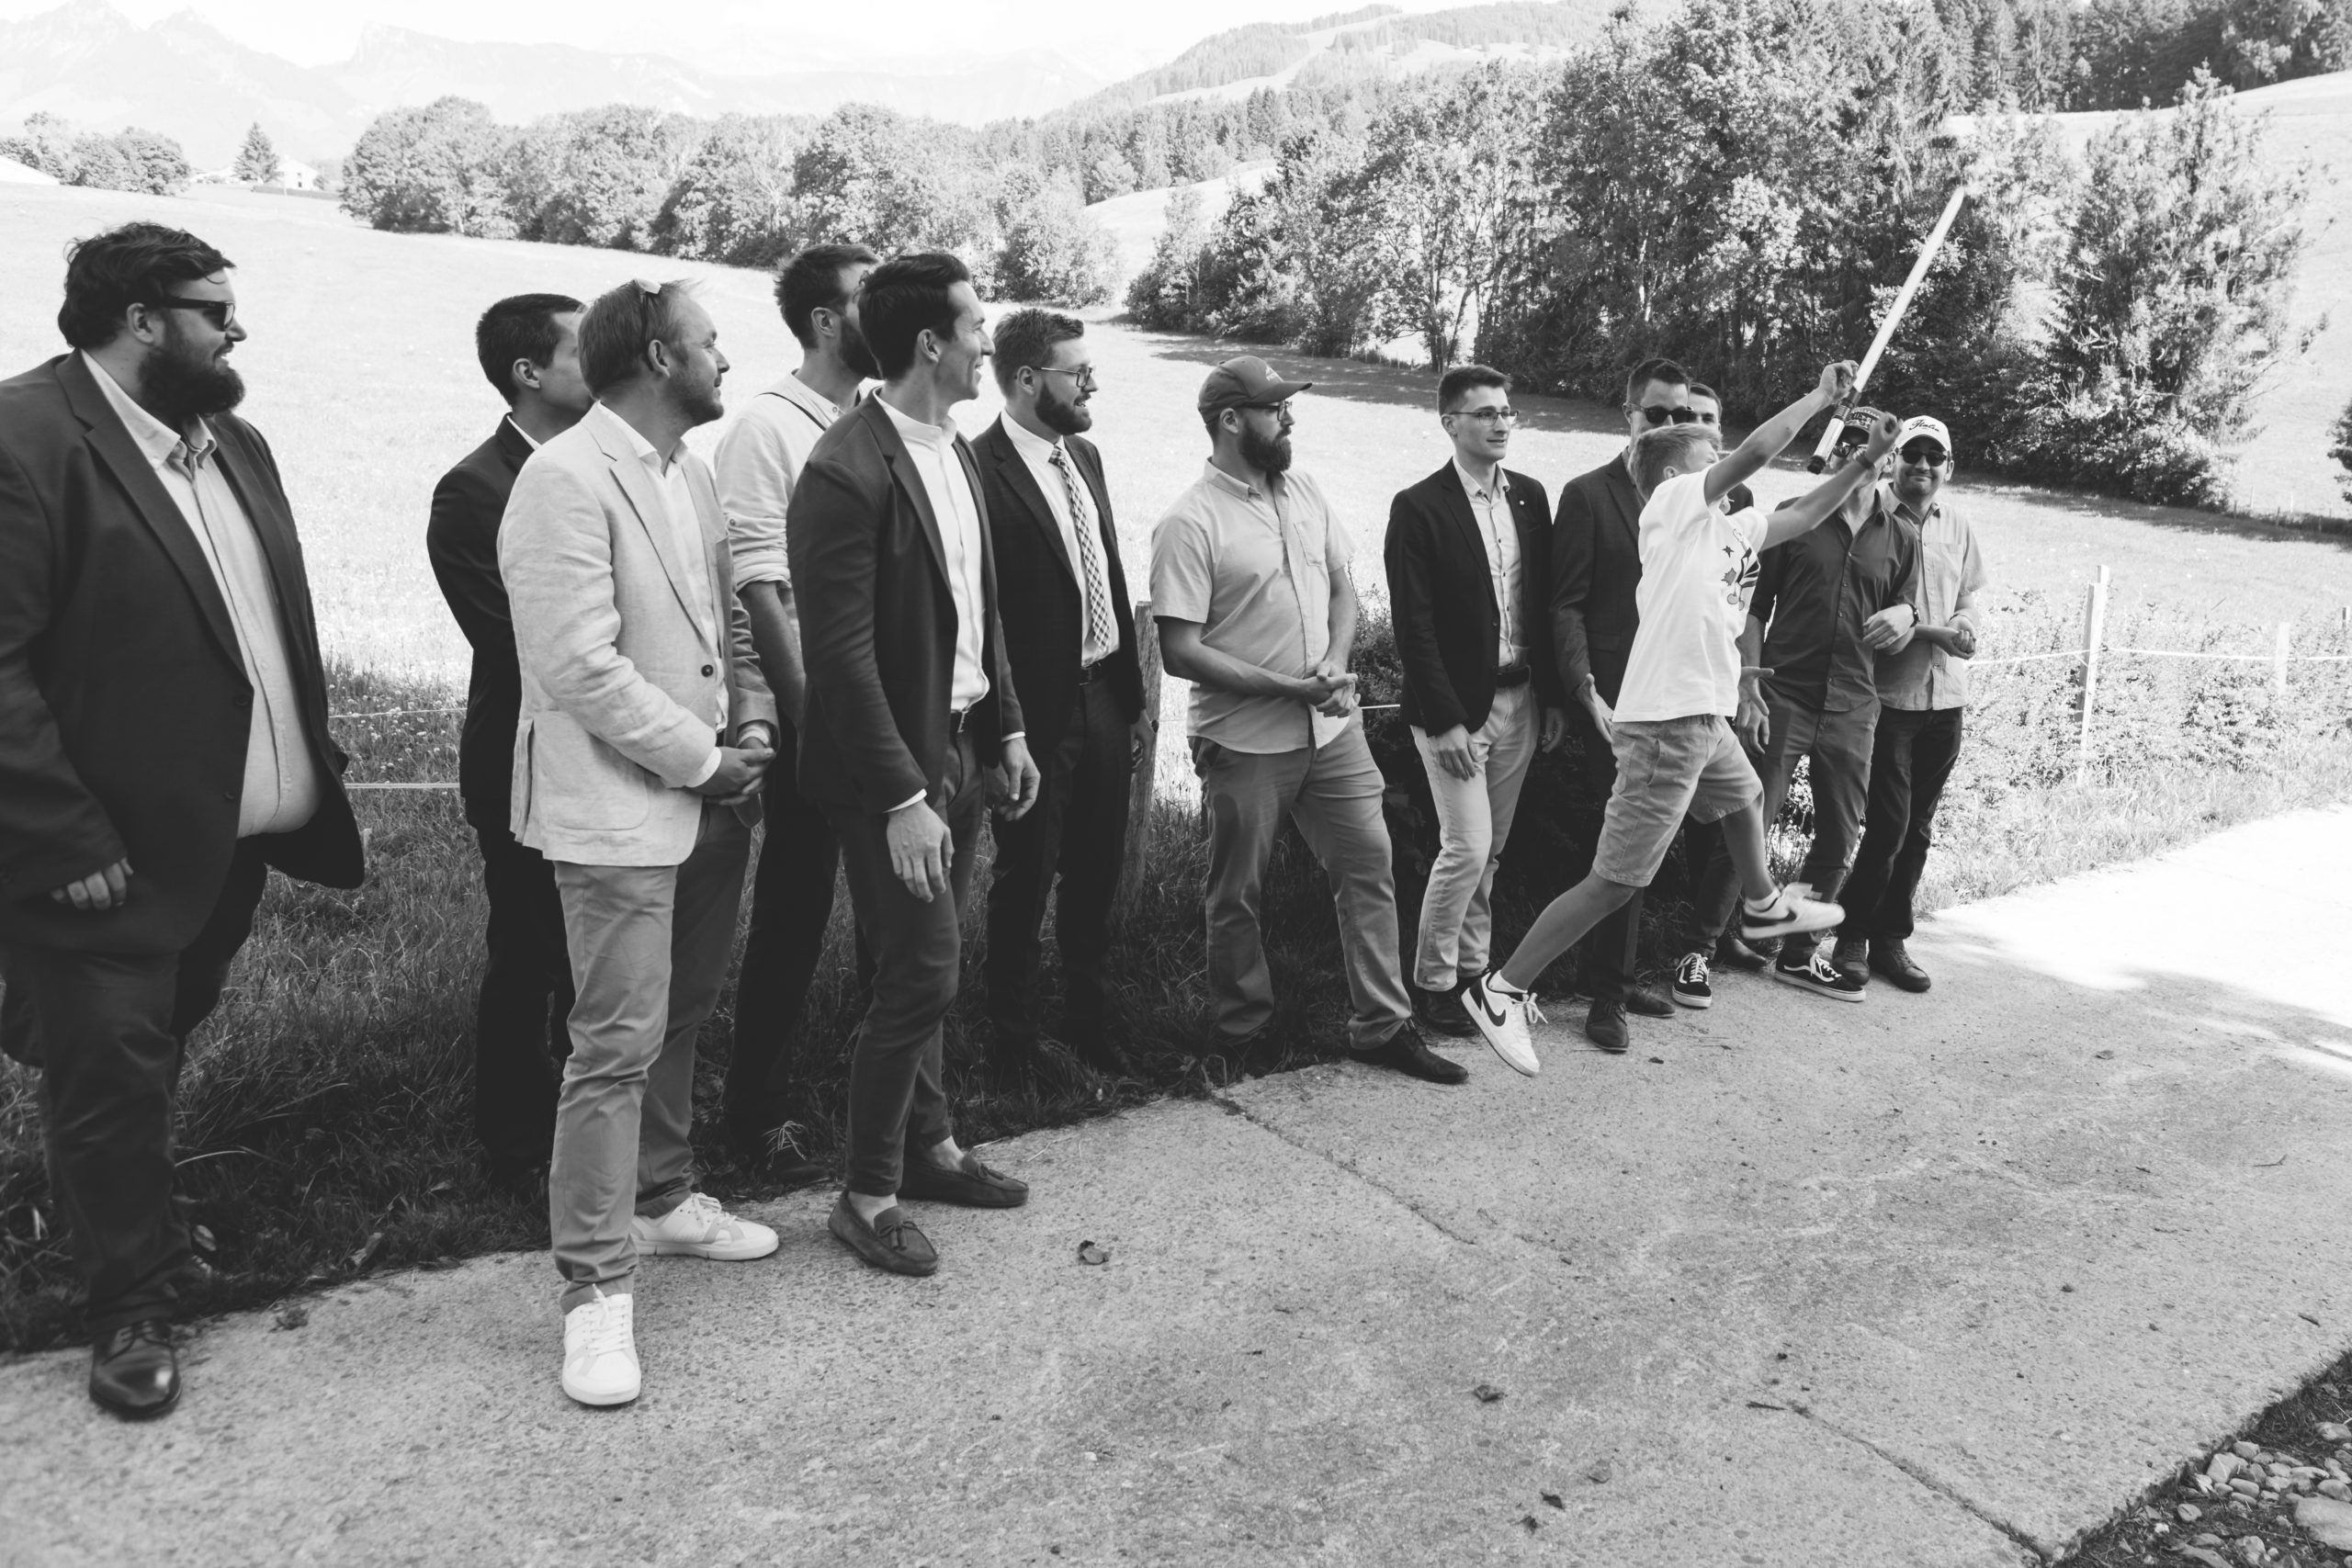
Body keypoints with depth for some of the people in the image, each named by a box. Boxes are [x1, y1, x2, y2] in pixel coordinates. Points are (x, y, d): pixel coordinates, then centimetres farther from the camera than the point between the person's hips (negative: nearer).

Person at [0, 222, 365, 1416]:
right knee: (111, 1072, 7)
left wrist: (314, 767, 8)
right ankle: (132, 1305, 25)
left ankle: (134, 1225, 43)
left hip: (234, 835, 7)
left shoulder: (234, 443, 10)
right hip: (108, 850, -7)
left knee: (158, 1050, 22)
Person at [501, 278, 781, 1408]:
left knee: (682, 1018, 19)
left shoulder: (688, 472, 11)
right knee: (619, 1043, -4)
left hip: (710, 796, 8)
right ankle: (596, 1285, 7)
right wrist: (702, 758, -14)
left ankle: (662, 1197, 37)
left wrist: (753, 724, 0)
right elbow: (582, 666, -21)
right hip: (617, 806, -8)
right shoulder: (566, 480, -16)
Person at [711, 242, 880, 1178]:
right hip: (814, 715, -6)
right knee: (793, 921, 4)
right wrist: (814, 713, -18)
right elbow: (757, 591, -15)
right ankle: (756, 1118, 20)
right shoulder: (767, 430, -10)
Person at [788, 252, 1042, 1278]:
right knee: (923, 974, -3)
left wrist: (1007, 729, 14)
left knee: (922, 969, 18)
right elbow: (841, 655, -21)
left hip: (958, 746, 8)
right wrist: (902, 798, -22)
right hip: (889, 762, -8)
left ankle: (927, 1145, 33)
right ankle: (868, 1197, 13)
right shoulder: (847, 472, -19)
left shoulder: (954, 451, 9)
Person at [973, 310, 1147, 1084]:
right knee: (1026, 878, 7)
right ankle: (1014, 1040, 25)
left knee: (1096, 873, 17)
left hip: (1103, 699, 7)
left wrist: (1136, 696, 13)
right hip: (1036, 710, -7)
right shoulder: (981, 467, -16)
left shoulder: (1084, 455, 10)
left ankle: (1086, 1020, 35)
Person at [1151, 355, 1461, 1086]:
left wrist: (1334, 664, -8)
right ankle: (1243, 1029, 28)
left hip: (1332, 727, 6)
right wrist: (1288, 688, -19)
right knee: (1237, 894, 9)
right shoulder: (1190, 523, -14)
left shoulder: (1304, 492, 6)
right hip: (1245, 743, -6)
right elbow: (1180, 651, -17)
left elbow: (1342, 590, 12)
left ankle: (1382, 1025, 19)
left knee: (1369, 867, 7)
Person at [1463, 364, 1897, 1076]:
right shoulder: (1673, 500, -8)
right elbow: (1754, 453, -17)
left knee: (1743, 800, 36)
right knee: (1614, 882, -8)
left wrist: (1868, 458, 17)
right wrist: (1820, 395, -5)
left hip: (1706, 716, 10)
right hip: (1667, 721, -10)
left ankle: (1763, 907, 64)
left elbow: (1800, 515, 23)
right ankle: (1502, 990, -1)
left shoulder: (1730, 527, 15)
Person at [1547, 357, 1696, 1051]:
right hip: (1615, 701, -5)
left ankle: (1620, 974, 26)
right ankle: (1607, 996, 8)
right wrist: (1586, 692, -17)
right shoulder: (1589, 495, -4)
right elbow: (1566, 605, -8)